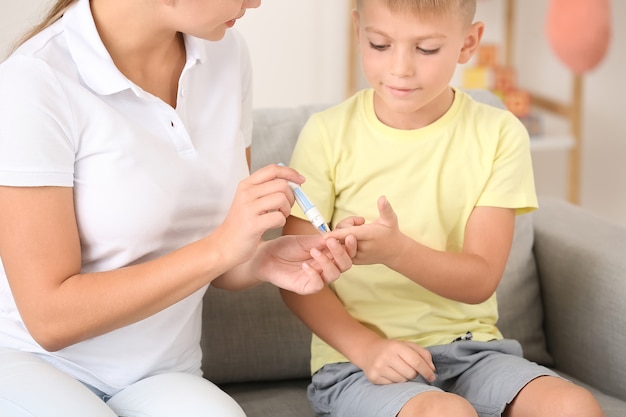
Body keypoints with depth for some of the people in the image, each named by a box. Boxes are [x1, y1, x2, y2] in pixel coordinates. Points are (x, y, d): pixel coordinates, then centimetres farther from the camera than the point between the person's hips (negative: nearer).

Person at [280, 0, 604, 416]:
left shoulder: (498, 133, -2)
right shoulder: (329, 134, -5)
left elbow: (480, 280, -6)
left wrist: (396, 250, -26)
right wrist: (365, 346, -19)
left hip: (468, 349, 3)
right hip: (357, 358, -2)